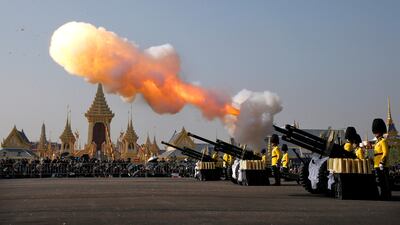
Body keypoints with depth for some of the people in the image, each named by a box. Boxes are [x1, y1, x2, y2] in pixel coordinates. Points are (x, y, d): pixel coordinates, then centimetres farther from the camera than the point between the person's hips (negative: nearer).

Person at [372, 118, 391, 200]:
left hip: (382, 166, -9)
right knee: (380, 183, 11)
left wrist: (382, 163, -23)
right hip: (377, 166, 9)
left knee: (383, 183, -6)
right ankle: (385, 196, 15)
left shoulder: (383, 141, -9)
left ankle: (385, 197, -3)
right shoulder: (378, 141, 19)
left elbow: (385, 153, -17)